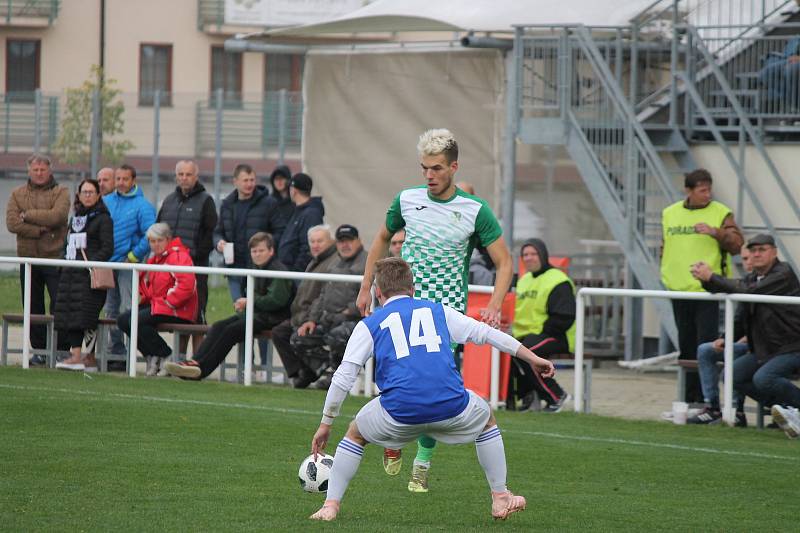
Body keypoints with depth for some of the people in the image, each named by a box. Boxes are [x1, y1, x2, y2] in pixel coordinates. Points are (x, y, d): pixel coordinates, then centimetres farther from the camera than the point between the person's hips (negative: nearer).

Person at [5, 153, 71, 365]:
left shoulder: (61, 193, 3)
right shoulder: (17, 194, 11)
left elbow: (57, 216, -15)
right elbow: (12, 223, -4)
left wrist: (28, 215, -7)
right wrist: (39, 230, -12)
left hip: (55, 256, -3)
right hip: (28, 258, 3)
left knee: (60, 306, -7)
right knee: (33, 307, 6)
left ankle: (61, 349, -3)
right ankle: (39, 350, 12)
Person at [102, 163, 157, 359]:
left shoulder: (142, 205, -6)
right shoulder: (106, 202, 11)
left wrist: (134, 255, -13)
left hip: (129, 264, -6)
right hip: (107, 263, 6)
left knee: (127, 310, -13)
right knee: (111, 310, 11)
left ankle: (131, 349, -13)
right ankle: (116, 349, 19)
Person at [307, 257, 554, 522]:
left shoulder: (369, 325, 16)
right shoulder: (438, 311, 21)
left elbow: (343, 378, 11)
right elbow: (486, 333, 25)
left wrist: (325, 425, 19)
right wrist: (533, 358, 34)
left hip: (399, 412, -1)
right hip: (451, 406, 1)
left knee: (355, 434, 29)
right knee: (487, 419, 34)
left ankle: (331, 505, 18)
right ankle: (500, 498, 33)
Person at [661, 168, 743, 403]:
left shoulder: (721, 213, 0)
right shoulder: (670, 214, 12)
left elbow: (736, 244, -7)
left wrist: (716, 232, -21)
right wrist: (666, 273, 14)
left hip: (707, 290, -4)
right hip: (679, 289, 4)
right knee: (686, 348, 10)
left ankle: (706, 399, -10)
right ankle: (690, 399, 18)